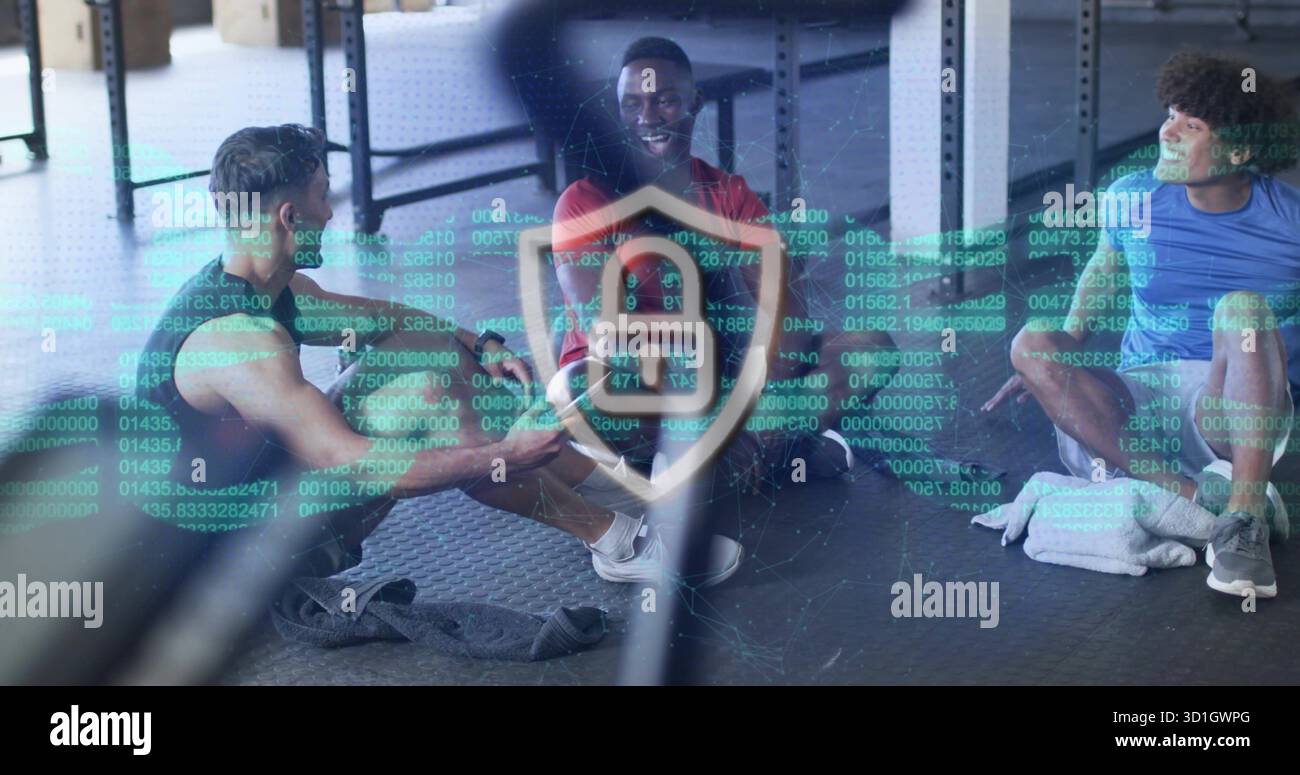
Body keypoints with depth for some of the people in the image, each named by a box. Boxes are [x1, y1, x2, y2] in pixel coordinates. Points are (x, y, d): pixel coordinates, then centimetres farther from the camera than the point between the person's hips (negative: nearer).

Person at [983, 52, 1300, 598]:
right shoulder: (1134, 199, 2)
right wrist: (1053, 367, 22)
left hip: (1240, 411, -3)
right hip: (1141, 401, 3)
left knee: (1243, 307, -32)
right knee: (1030, 343, -23)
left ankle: (1243, 516, -41)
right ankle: (1198, 495, -35)